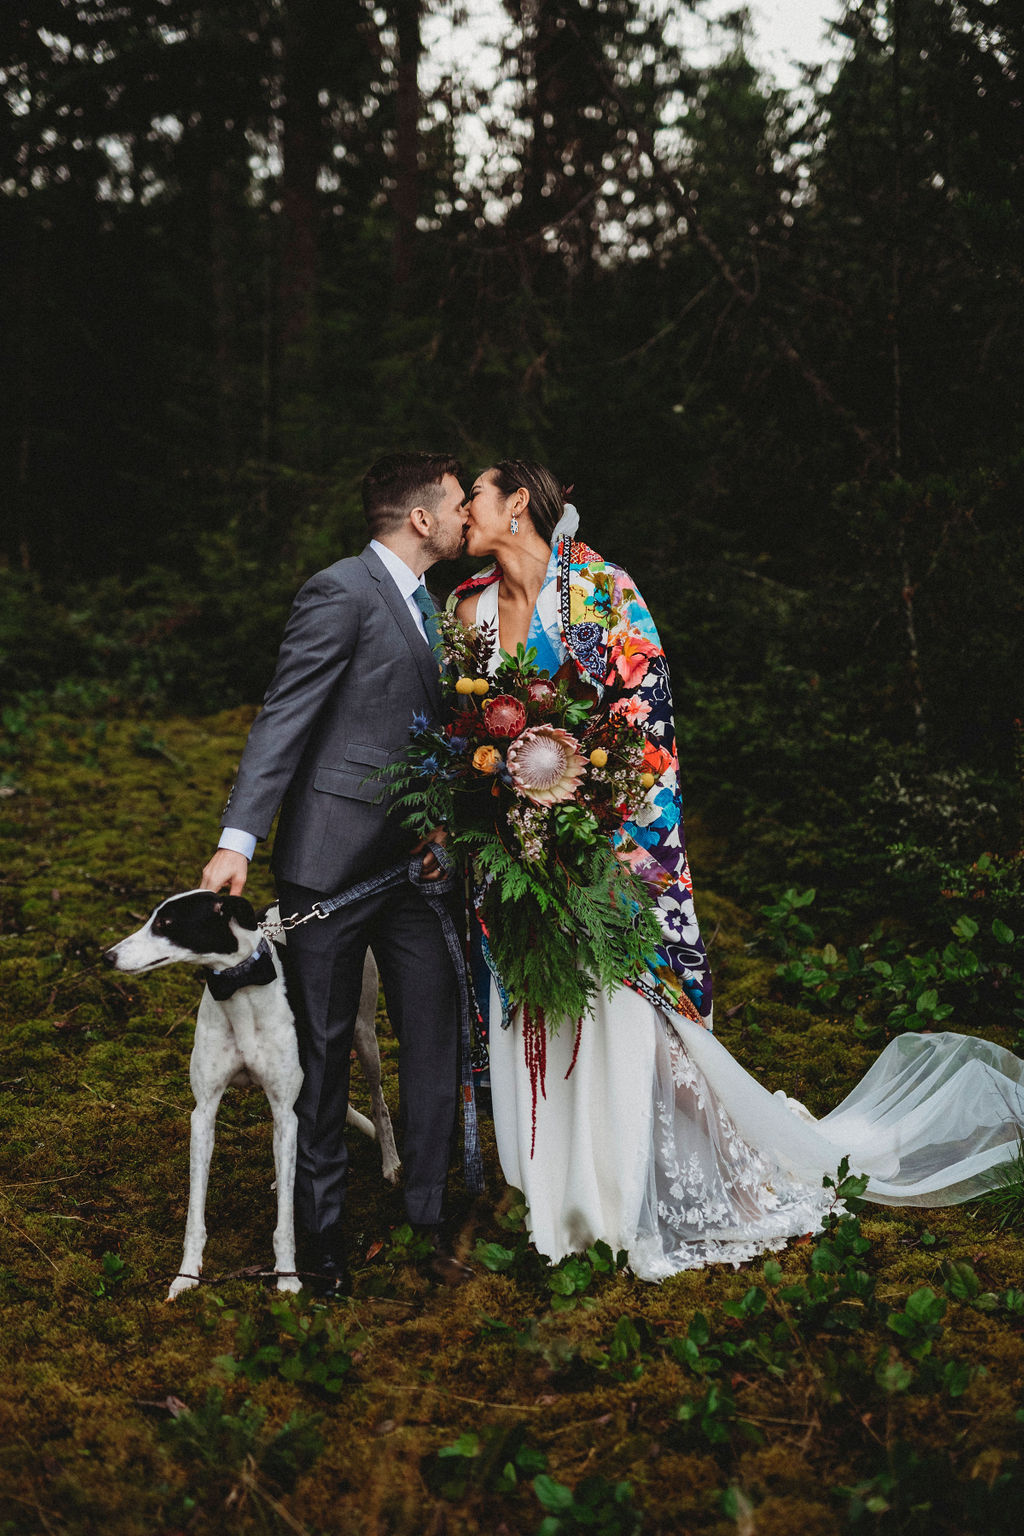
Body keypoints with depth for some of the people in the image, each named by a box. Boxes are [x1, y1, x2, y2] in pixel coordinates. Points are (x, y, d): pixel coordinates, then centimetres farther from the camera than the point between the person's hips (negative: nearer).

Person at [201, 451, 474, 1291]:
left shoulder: (426, 603, 16)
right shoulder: (340, 592, -11)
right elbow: (284, 719, -16)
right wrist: (239, 839, -23)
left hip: (413, 858, 8)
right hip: (334, 854, -7)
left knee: (436, 1034, 5)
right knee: (324, 1043, 4)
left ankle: (429, 1215, 16)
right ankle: (322, 1223, 17)